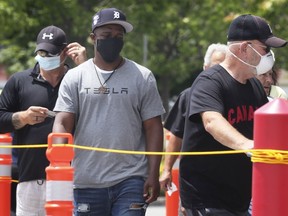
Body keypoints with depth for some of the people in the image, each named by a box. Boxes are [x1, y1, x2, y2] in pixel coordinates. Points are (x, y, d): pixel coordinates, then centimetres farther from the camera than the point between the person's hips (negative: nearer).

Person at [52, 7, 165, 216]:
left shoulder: (142, 77, 6)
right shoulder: (75, 78, 7)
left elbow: (153, 128, 5)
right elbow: (62, 124, 1)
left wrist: (153, 175, -4)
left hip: (131, 181, -1)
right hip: (87, 182, 2)